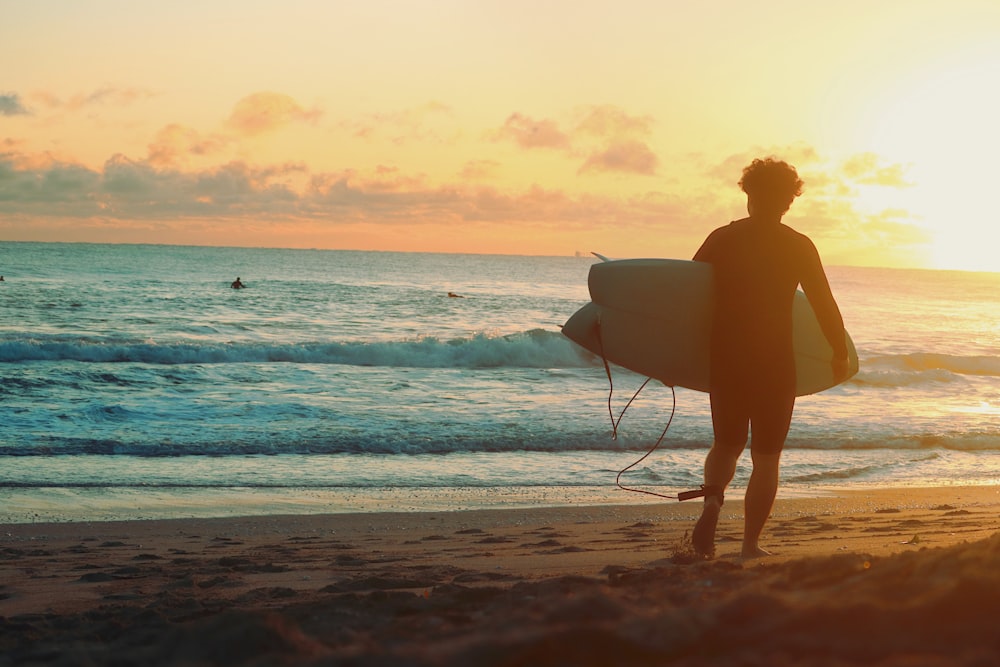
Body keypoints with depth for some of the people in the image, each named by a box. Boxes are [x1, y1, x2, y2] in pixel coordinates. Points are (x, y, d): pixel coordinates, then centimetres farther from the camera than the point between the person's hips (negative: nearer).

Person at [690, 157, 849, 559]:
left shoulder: (722, 239, 1)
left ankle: (712, 501, -11)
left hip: (725, 359, 2)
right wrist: (841, 354, 13)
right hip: (775, 362, -2)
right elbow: (824, 304, -1)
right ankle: (750, 545, 7)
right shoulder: (798, 247, -3)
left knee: (727, 443, 19)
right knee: (766, 456, 10)